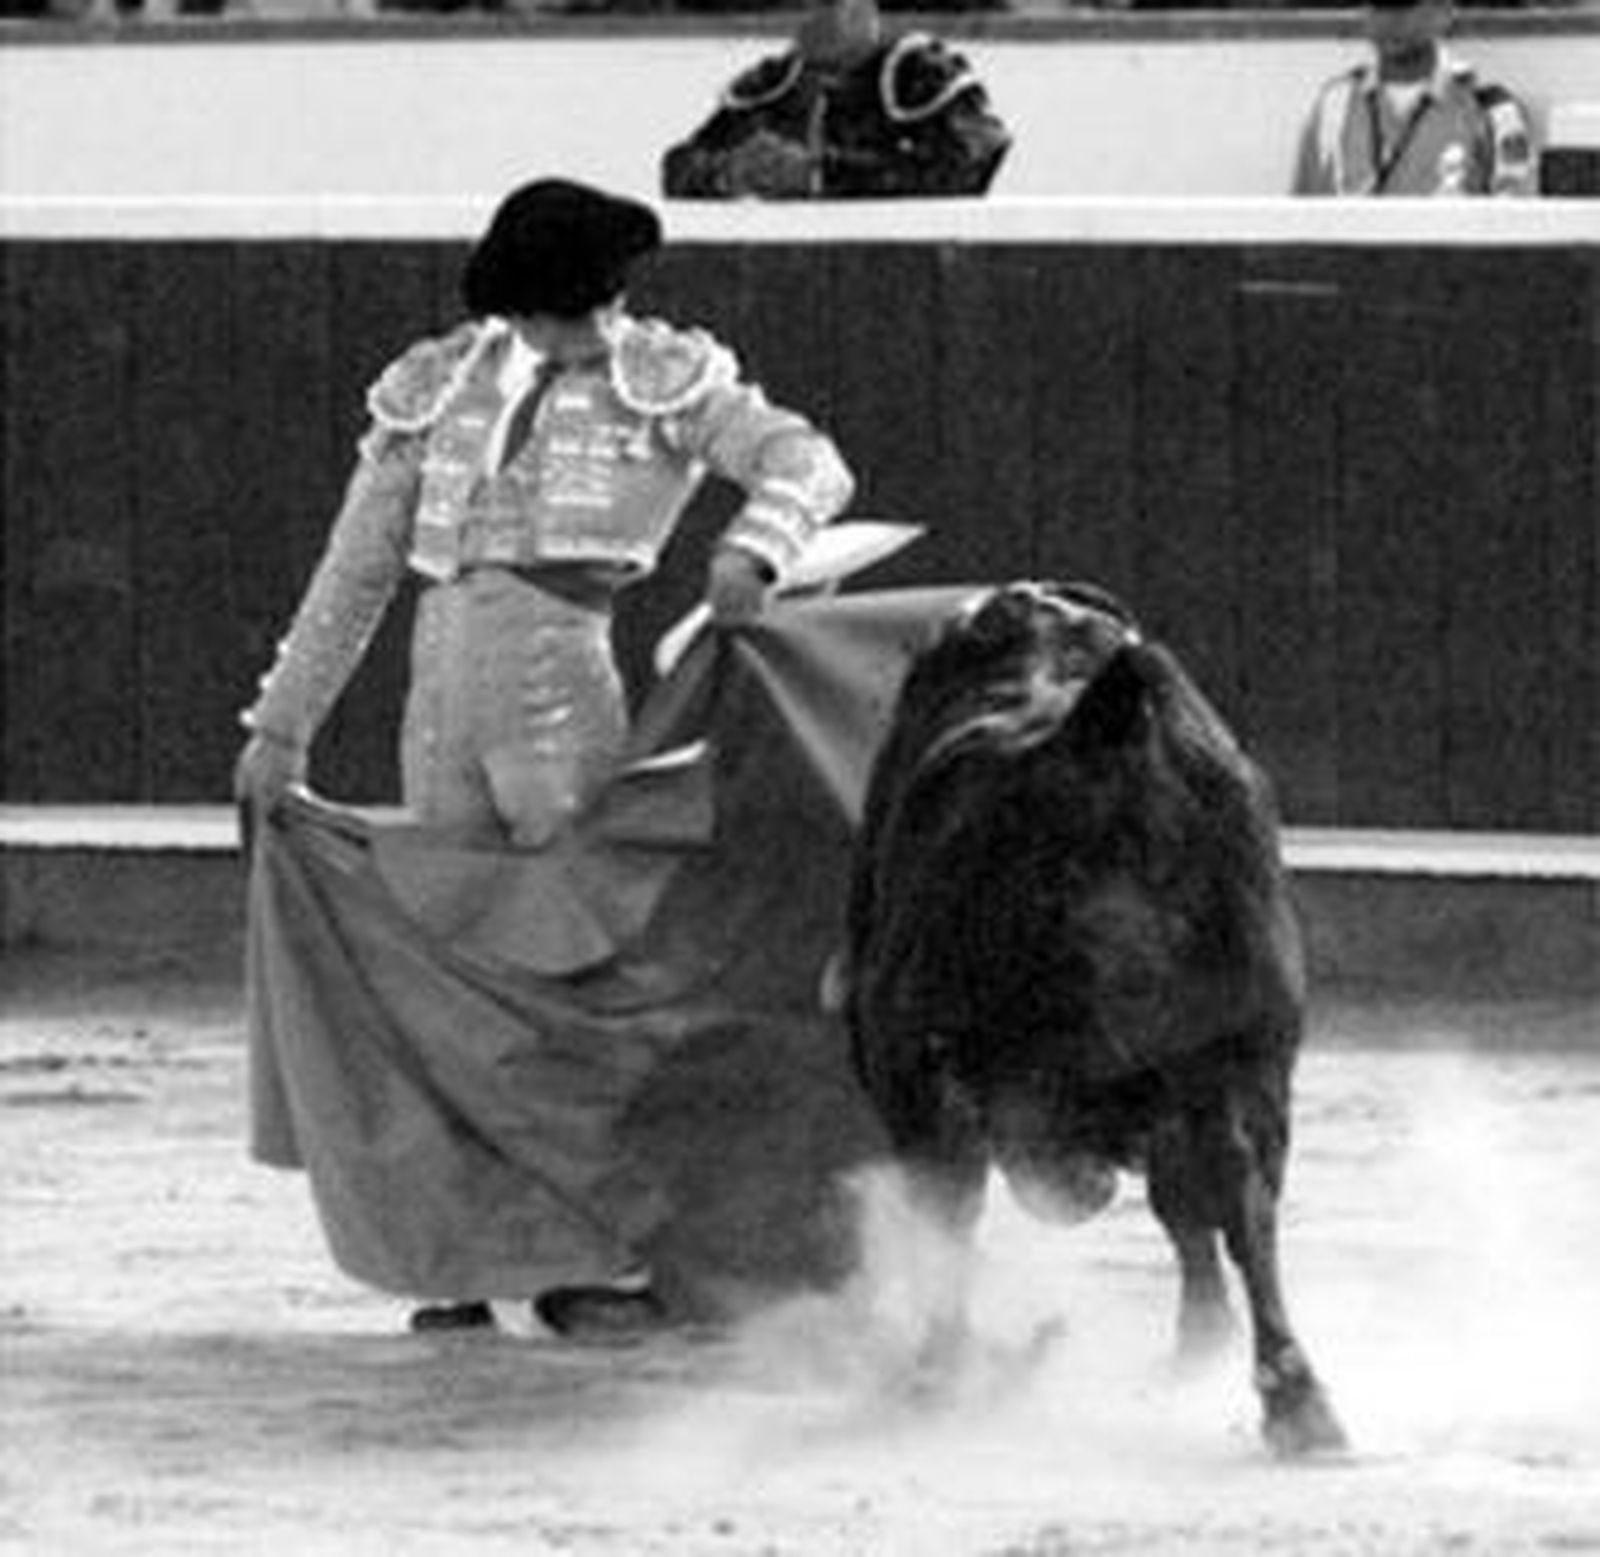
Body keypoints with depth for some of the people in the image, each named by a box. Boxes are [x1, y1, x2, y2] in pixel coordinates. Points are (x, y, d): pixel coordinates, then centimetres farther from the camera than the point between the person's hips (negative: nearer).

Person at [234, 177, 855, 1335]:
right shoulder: (439, 394, 13)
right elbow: (355, 574, 17)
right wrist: (282, 726, 15)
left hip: (567, 691, -4)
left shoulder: (665, 384, 5)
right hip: (444, 701, 4)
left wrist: (756, 545, -27)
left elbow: (811, 464, -6)